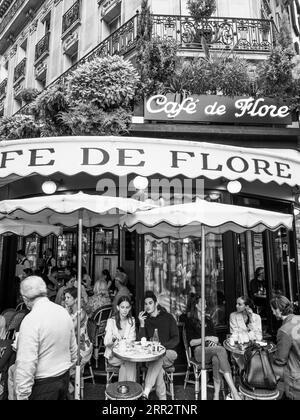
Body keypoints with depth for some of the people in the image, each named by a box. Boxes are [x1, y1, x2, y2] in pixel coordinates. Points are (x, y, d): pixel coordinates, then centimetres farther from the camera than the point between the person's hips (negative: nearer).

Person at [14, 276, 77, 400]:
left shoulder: (31, 320, -22)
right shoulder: (63, 312, -2)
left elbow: (26, 363, -22)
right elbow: (73, 347, 8)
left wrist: (22, 395, -13)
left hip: (43, 384, -6)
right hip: (64, 377, 6)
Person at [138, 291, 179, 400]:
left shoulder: (168, 317, 4)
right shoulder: (145, 319, 9)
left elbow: (176, 339, 0)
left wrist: (163, 346, -17)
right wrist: (142, 324, -13)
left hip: (168, 353, -1)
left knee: (158, 358, -34)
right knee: (157, 364, -32)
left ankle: (145, 393, -37)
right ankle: (162, 397, -26)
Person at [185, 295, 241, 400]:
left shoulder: (208, 320, 23)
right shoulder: (190, 321, 5)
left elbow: (215, 338, 20)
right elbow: (191, 342, -3)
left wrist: (214, 342, -4)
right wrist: (207, 338, -12)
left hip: (212, 350, 4)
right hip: (199, 351, -4)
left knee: (216, 359, -35)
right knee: (221, 349, -33)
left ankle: (217, 394, -37)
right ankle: (234, 391, -38)